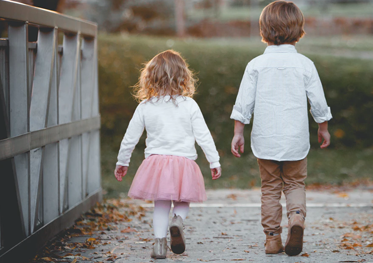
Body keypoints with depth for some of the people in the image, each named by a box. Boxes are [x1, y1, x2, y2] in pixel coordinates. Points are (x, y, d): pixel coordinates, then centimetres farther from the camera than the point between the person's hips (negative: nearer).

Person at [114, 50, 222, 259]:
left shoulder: (145, 107, 0)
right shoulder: (189, 105, -3)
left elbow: (130, 137, 7)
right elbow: (203, 136, -2)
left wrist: (122, 162, 20)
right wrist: (215, 162, 7)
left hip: (156, 162, 1)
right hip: (184, 162, -1)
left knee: (161, 204, 13)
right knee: (183, 201, 17)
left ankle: (160, 243, 5)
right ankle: (178, 219, -12)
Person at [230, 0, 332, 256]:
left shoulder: (256, 65, -3)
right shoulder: (305, 65, -4)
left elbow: (244, 103, -3)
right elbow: (318, 102, 2)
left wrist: (238, 132, 5)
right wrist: (323, 128, 17)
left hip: (265, 139, 0)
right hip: (296, 139, 0)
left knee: (270, 188, 12)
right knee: (295, 184, 14)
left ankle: (272, 237, 12)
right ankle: (297, 215, -14)